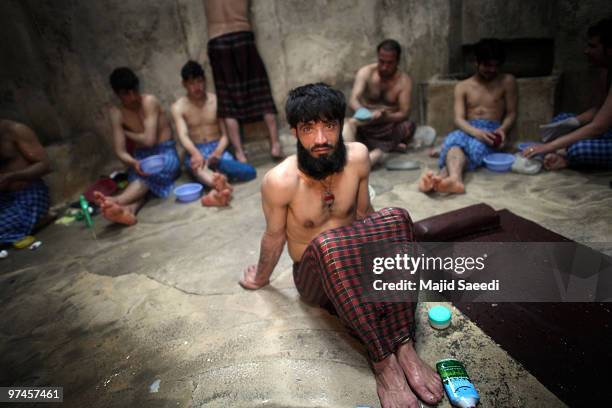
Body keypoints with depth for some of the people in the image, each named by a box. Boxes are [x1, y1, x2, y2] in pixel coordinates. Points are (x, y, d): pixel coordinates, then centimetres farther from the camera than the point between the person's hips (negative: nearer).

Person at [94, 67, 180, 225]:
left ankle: (116, 202, -60)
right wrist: (134, 163, -29)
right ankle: (128, 210, -62)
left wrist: (126, 132, 0)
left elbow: (149, 140, -17)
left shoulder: (149, 101, -11)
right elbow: (120, 152, -7)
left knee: (147, 176, -35)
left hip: (165, 154, -3)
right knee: (140, 177, -31)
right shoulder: (116, 113, 0)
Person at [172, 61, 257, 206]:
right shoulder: (178, 107, 1)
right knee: (195, 162, -43)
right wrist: (196, 153, -38)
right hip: (196, 151, -2)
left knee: (249, 171, -26)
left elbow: (225, 135, 2)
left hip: (217, 148, 3)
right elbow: (183, 136, -16)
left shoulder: (216, 101, 6)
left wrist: (217, 152, -20)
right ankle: (221, 184, -68)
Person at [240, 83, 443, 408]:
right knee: (327, 244, -38)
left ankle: (404, 347, -29)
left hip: (357, 263, 4)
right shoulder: (279, 181, -22)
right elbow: (275, 236, -4)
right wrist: (261, 279, 11)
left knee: (396, 219, -26)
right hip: (314, 275, -3)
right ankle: (383, 361, -31)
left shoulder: (358, 156, -11)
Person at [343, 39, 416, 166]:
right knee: (348, 124, -32)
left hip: (388, 128, 0)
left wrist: (385, 117, -31)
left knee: (409, 126, -29)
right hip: (365, 126, 0)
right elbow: (353, 100, -19)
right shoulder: (365, 72, -6)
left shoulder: (404, 80, -6)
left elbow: (404, 113, -11)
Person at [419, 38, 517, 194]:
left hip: (491, 131, -1)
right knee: (453, 139, -38)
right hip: (469, 130, 1)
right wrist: (475, 132, -22)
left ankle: (442, 177, -64)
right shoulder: (463, 86, 12)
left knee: (476, 145, -39)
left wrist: (502, 129, -14)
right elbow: (459, 119, 0)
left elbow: (511, 113, 10)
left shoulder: (507, 81, 12)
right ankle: (454, 178, -67)